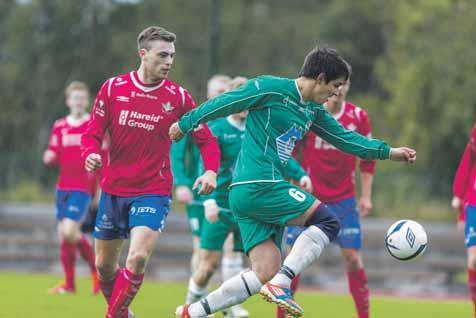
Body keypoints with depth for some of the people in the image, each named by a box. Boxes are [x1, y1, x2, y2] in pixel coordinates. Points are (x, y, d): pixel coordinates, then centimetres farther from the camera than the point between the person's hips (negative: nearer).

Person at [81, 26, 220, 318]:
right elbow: (94, 133, 3)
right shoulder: (113, 88, -1)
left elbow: (206, 139, 0)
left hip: (153, 192, -2)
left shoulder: (178, 97, -3)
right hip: (113, 190, 2)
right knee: (104, 266, 10)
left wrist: (211, 171, -19)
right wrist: (91, 154, -20)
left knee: (138, 258, -22)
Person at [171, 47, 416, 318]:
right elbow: (223, 104, -2)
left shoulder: (313, 110, 18)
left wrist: (389, 152, 23)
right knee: (327, 221, -8)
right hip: (259, 186, -9)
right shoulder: (271, 88, -8)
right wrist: (184, 125, 3)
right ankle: (280, 284, -14)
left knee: (265, 273, 4)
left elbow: (345, 138, 26)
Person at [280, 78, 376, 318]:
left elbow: (368, 158, 9)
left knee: (352, 257, -5)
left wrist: (365, 196, 6)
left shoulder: (358, 117, -1)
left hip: (344, 199, 1)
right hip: (309, 197, -1)